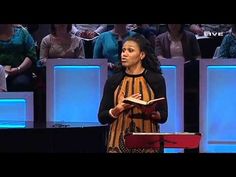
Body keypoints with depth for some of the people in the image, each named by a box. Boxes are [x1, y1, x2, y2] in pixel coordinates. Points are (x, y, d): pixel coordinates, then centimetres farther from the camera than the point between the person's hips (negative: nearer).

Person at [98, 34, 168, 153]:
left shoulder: (156, 80, 0)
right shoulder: (113, 81, 2)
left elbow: (163, 116, 0)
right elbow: (102, 117, 1)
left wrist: (150, 112, -20)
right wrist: (120, 108, -15)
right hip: (120, 142, 1)